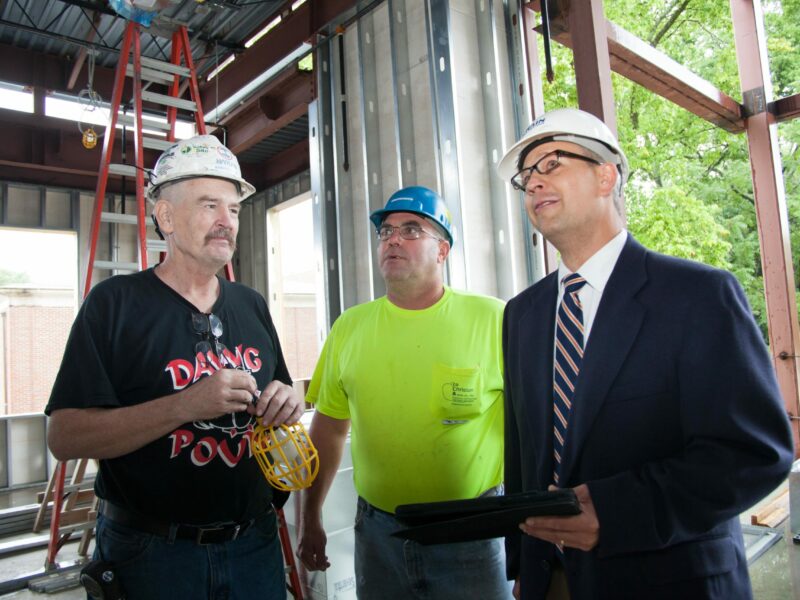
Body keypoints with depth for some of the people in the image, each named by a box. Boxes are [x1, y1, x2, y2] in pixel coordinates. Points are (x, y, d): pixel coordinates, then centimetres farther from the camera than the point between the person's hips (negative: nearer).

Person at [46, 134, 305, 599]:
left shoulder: (252, 305, 5)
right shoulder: (115, 303, -10)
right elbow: (65, 437, -16)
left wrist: (288, 403, -9)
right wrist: (185, 406, -27)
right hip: (151, 553, -4)